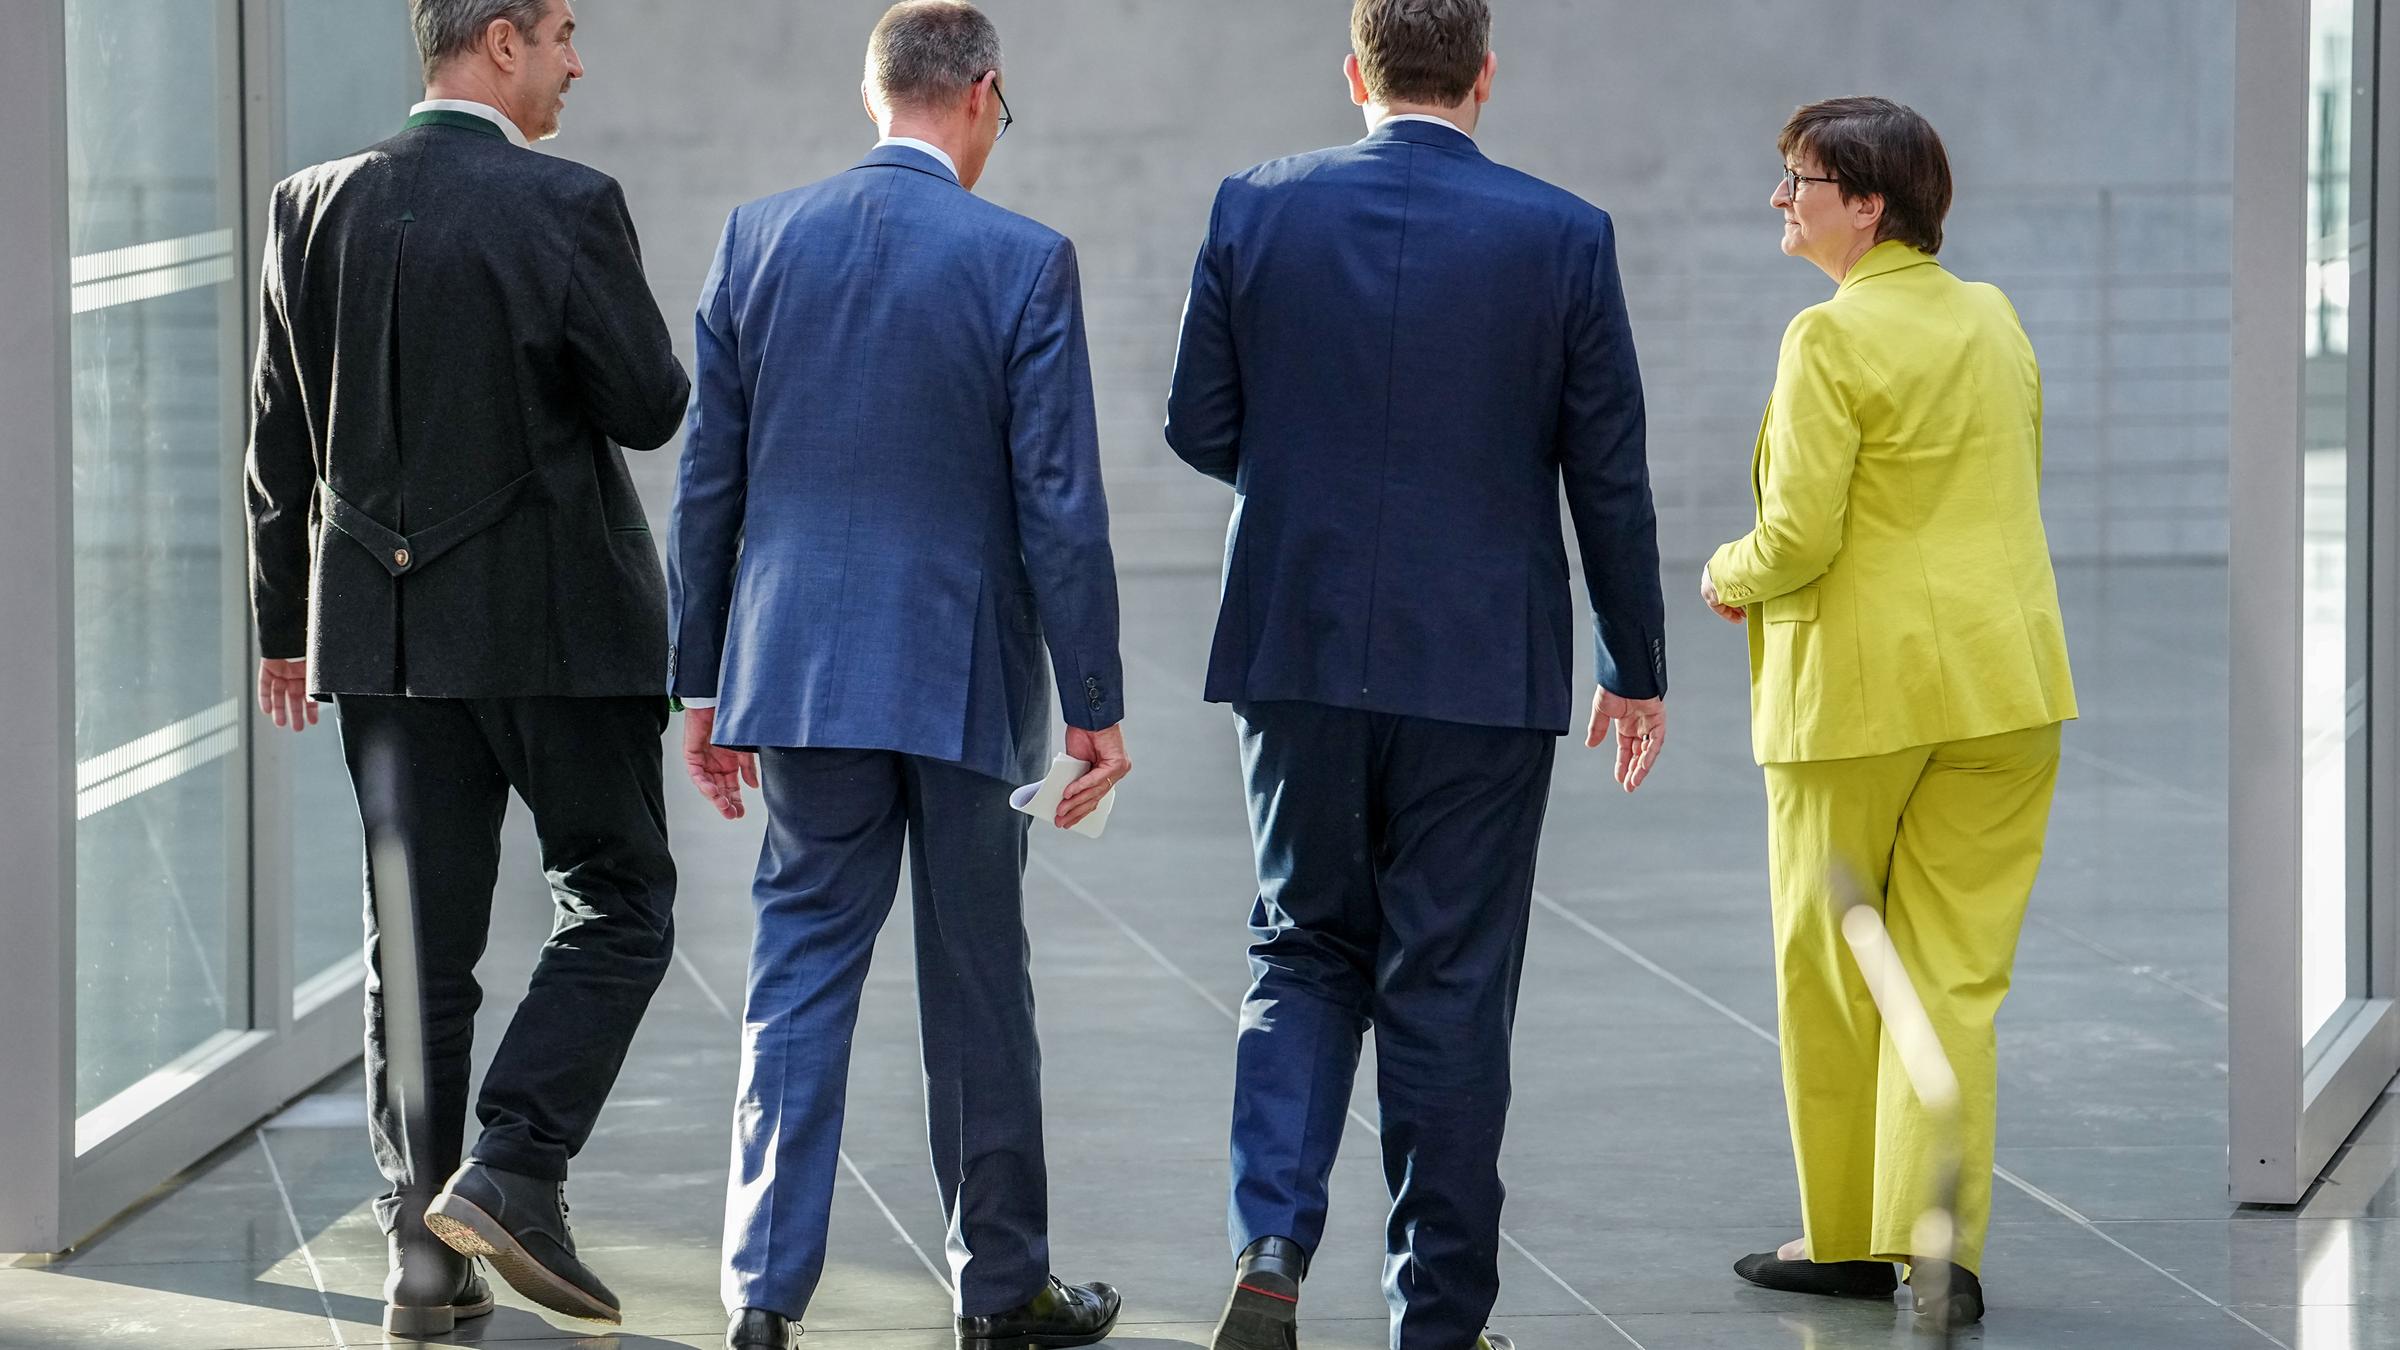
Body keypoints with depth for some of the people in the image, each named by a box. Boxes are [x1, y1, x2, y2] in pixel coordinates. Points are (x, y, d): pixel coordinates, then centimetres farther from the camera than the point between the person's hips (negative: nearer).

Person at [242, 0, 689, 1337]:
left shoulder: (315, 208, 2)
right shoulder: (566, 208, -14)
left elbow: (281, 439, 6)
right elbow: (651, 407, -10)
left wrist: (284, 624, 14)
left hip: (383, 624, 5)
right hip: (557, 620, -5)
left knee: (420, 939, 9)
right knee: (619, 902, 8)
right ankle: (511, 1177, -6)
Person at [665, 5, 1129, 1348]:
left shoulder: (759, 238, 2)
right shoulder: (1025, 263, -9)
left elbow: (708, 480, 5)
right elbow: (1060, 505, -10)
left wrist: (704, 684, 12)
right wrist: (1096, 706, -4)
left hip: (797, 674, 3)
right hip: (964, 679, -3)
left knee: (801, 972, 5)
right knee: (979, 986, 9)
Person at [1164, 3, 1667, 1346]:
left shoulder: (1256, 210, -3)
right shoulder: (1563, 236, -6)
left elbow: (1202, 426, 1)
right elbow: (1610, 475, -2)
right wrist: (1637, 668, 8)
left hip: (1298, 648, 2)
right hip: (1483, 668, -1)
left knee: (1307, 951, 15)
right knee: (1449, 989, 7)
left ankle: (1273, 1241, -5)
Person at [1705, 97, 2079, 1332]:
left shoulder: (1831, 339, -14)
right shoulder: (1995, 321, 8)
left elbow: (1799, 539, -18)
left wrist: (1731, 574, 2)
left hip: (1859, 685, -6)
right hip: (2003, 681, 6)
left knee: (1827, 969, 11)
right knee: (1954, 973, 4)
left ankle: (1847, 1239, 20)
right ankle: (1941, 1244, -7)